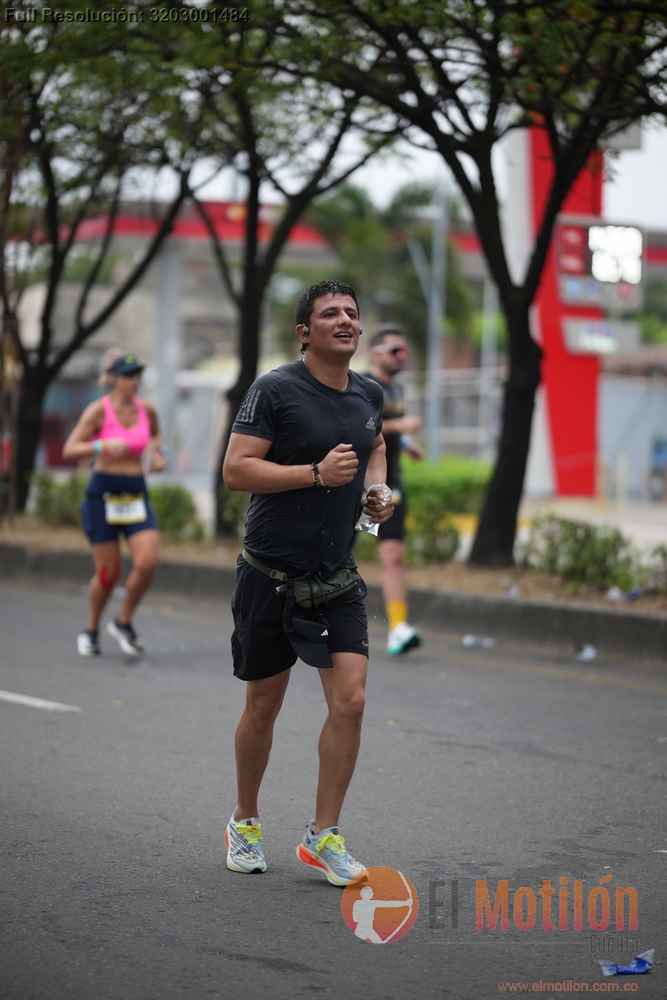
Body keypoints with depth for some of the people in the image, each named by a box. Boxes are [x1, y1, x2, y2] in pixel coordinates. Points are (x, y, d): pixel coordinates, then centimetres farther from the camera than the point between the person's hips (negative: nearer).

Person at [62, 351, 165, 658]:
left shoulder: (147, 410, 4)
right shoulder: (99, 410, -9)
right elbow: (69, 450, -14)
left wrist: (157, 452, 5)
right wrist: (102, 445, -29)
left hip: (136, 494, 4)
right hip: (103, 494, -4)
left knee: (147, 562, -14)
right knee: (108, 572, -1)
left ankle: (123, 623, 9)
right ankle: (91, 630, 24)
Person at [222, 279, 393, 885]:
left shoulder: (369, 394, 7)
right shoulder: (275, 390, -11)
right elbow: (235, 470, -16)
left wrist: (377, 487, 8)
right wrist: (317, 474, -23)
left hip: (338, 580, 4)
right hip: (271, 577, -4)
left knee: (350, 700, -9)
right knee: (263, 707, 7)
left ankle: (323, 836, 4)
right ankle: (245, 823, 29)